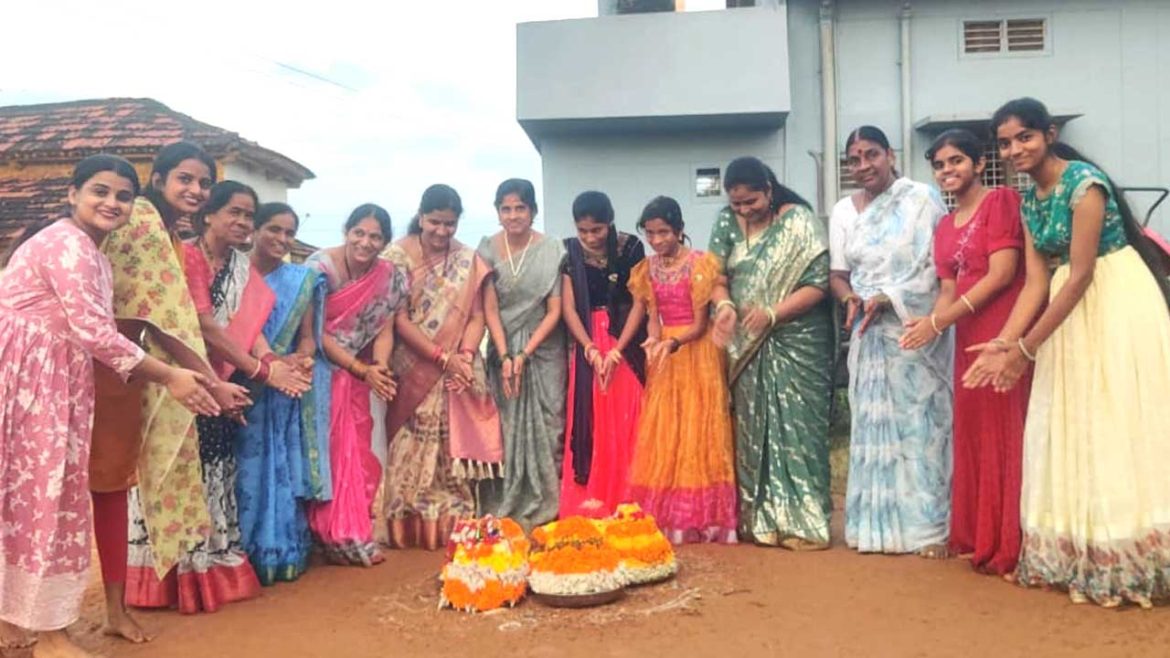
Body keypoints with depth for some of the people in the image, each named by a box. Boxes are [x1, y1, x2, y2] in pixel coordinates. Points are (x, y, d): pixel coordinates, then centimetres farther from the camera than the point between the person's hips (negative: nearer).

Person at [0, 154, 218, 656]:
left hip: (46, 383, 10)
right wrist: (169, 377, -18)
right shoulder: (69, 245, -15)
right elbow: (94, 331, -22)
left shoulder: (86, 249, 18)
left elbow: (90, 329, 13)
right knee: (43, 493, -5)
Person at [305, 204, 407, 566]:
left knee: (358, 454, 7)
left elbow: (384, 330, 1)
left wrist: (379, 368, -20)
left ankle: (355, 533, 17)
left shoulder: (390, 276, -1)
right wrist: (362, 370, -19)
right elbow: (315, 332, -17)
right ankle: (337, 536, 3)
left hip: (357, 376, 5)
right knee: (329, 452, -5)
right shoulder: (321, 266, -16)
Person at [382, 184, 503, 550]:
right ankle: (410, 528, 9)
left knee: (456, 449, 1)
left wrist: (464, 356, -14)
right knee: (415, 449, -1)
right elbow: (399, 319, -9)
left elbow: (476, 315, 3)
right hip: (414, 370, -2)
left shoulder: (469, 260, 6)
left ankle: (453, 526, 10)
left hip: (459, 370, 3)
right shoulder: (398, 256, -5)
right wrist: (441, 357, -15)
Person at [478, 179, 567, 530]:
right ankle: (502, 510, 11)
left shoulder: (552, 250, -6)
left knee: (545, 430, 0)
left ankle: (544, 509, 11)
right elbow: (490, 309, -3)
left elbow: (554, 310, -6)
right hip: (503, 348, 1)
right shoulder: (488, 249, -2)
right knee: (503, 429, 1)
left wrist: (524, 354, -12)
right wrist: (505, 357, -13)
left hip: (543, 349, -1)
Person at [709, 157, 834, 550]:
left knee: (794, 427, -3)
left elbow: (818, 283, -13)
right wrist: (724, 305, -17)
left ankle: (800, 520, 4)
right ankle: (757, 518, 15)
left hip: (796, 343, -4)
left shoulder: (799, 222, -9)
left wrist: (773, 313, -24)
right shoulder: (727, 222, 6)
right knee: (751, 429, 6)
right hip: (748, 347, 5)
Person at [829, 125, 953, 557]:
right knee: (873, 425, 5)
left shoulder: (922, 199, -2)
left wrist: (889, 299, -17)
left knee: (921, 423, -3)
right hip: (869, 333, 4)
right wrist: (851, 300, -9)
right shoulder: (843, 211, 11)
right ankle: (876, 524, 12)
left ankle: (928, 526, 5)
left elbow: (939, 265, -8)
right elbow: (837, 274, 13)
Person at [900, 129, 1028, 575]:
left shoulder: (1001, 201, -4)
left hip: (1004, 335, -7)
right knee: (973, 436, 10)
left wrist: (939, 321, -14)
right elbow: (949, 289, 14)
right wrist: (934, 322, -9)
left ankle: (1009, 547, 4)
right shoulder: (944, 226, 18)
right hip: (968, 340, 7)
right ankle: (978, 538, 21)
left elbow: (1001, 274, -13)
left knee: (1004, 436, -4)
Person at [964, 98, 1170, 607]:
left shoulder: (1083, 182, -18)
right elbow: (1036, 282, 1)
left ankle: (1126, 563, 7)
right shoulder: (1029, 200, 6)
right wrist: (1002, 343, -11)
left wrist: (1026, 348, -20)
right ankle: (1081, 557, 21)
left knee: (1115, 425, -5)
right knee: (1069, 431, 9)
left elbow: (1080, 275, -21)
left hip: (1119, 303, -8)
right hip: (1070, 312, 8)